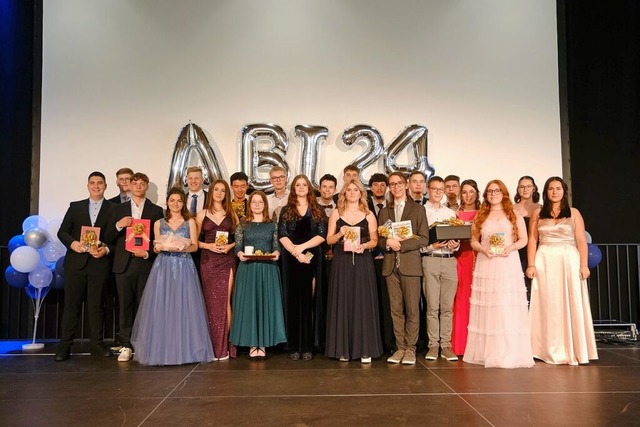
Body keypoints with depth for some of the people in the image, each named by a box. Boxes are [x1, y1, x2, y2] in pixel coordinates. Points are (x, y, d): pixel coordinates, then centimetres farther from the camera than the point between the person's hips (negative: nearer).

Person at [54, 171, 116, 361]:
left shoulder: (113, 209, 7)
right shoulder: (75, 206, 13)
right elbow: (62, 231, 9)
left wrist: (107, 249, -16)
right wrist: (72, 243, -11)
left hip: (100, 263, -1)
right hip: (76, 261, 1)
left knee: (96, 304, 6)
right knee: (71, 303, 3)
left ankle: (97, 344, 15)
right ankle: (65, 345, 10)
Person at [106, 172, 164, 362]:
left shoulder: (156, 210, 6)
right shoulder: (119, 209, 12)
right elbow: (108, 237, 7)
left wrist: (148, 253, -12)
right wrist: (118, 225, -10)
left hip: (146, 264, -2)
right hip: (124, 264, 2)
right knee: (125, 305, 4)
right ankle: (126, 345, 11)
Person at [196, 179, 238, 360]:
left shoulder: (232, 214, 9)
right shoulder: (202, 214, 6)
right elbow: (195, 240, 5)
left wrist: (229, 246, -10)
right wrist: (209, 246, -11)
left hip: (227, 260, 0)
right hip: (208, 260, 0)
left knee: (225, 300, -6)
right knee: (211, 301, 3)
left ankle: (224, 346, 2)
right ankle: (214, 346, 12)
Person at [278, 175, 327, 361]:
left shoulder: (317, 210, 9)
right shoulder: (286, 210, 10)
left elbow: (321, 235, -1)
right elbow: (282, 235, 0)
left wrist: (302, 247, -13)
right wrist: (295, 252, -15)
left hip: (312, 259, 0)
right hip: (291, 260, 0)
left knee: (309, 300, -1)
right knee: (293, 301, 0)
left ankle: (308, 346, 5)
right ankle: (294, 347, 5)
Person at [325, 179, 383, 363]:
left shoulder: (369, 215, 7)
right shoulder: (336, 213, 8)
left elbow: (374, 240, 6)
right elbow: (329, 239, 7)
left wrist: (364, 245, -13)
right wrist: (340, 234, -12)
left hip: (363, 263, 0)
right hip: (342, 262, 0)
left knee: (363, 303, -1)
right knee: (342, 303, 1)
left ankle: (365, 349, 5)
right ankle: (343, 349, 9)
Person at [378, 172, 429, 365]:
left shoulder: (418, 209, 6)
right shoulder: (384, 212, 17)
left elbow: (423, 239, -2)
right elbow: (379, 239, 13)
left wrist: (400, 244, -12)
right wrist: (388, 242, -9)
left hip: (410, 264, -3)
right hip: (390, 265, 3)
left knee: (412, 309, -2)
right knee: (396, 309, 5)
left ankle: (410, 348, 6)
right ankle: (400, 347, 12)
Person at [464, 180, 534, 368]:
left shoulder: (514, 215, 9)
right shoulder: (480, 216, 13)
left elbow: (523, 239, 6)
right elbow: (473, 241, 10)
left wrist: (511, 248, -12)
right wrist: (483, 249, -9)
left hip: (508, 264, -1)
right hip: (485, 264, 1)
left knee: (509, 307, -6)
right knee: (486, 307, 0)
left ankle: (510, 352, 0)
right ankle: (486, 352, 6)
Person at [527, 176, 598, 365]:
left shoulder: (573, 213, 5)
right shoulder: (538, 213, 7)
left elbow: (581, 240, 1)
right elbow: (532, 239, 4)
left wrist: (584, 265, -8)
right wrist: (531, 264, -3)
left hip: (569, 261, -1)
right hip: (544, 262, 1)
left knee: (570, 305, 0)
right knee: (547, 305, 3)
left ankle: (572, 350, 7)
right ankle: (549, 350, 10)